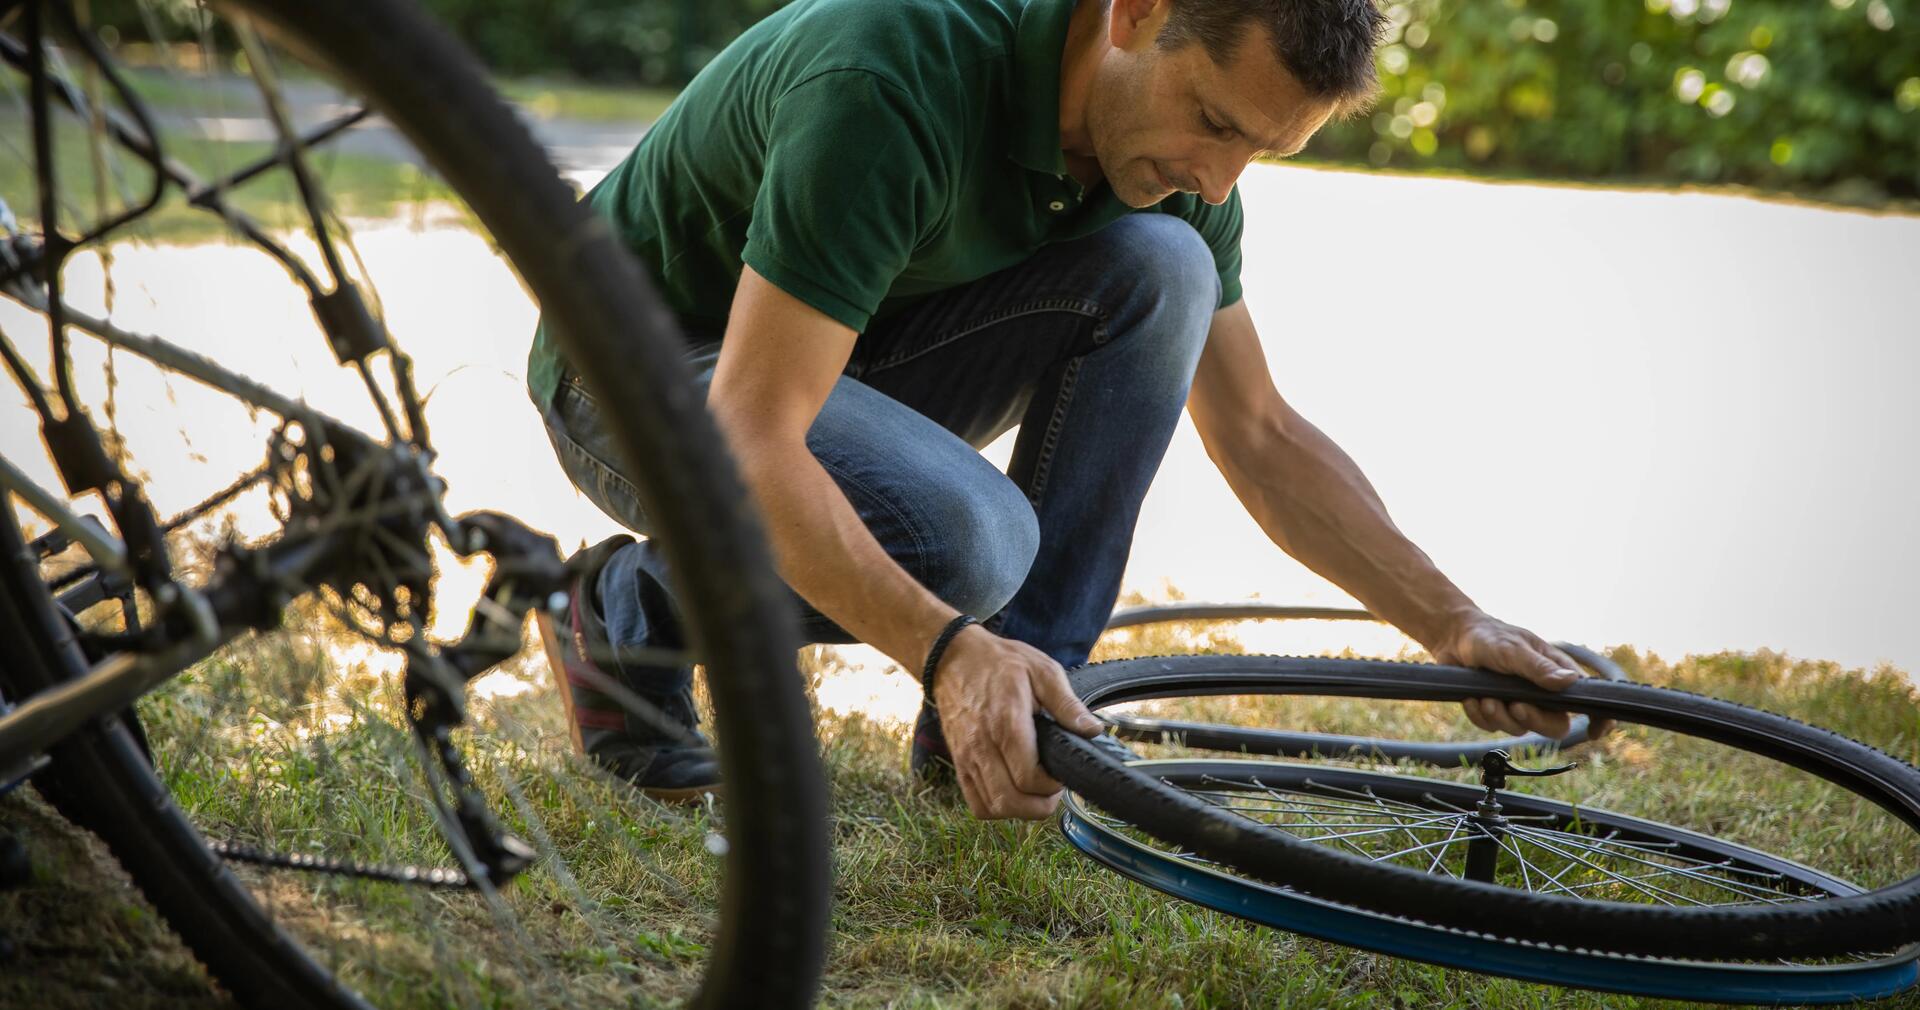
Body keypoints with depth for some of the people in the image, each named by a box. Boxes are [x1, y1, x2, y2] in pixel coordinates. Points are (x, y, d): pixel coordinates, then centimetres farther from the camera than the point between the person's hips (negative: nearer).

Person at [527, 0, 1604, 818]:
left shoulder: (1178, 161, -10)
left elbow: (1260, 434, 1)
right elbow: (749, 442, -37)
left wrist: (1454, 624, -7)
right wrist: (950, 648, -47)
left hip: (854, 354, 6)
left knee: (1160, 266, -18)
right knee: (969, 537, -35)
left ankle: (1024, 723, -10)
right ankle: (632, 609, -5)